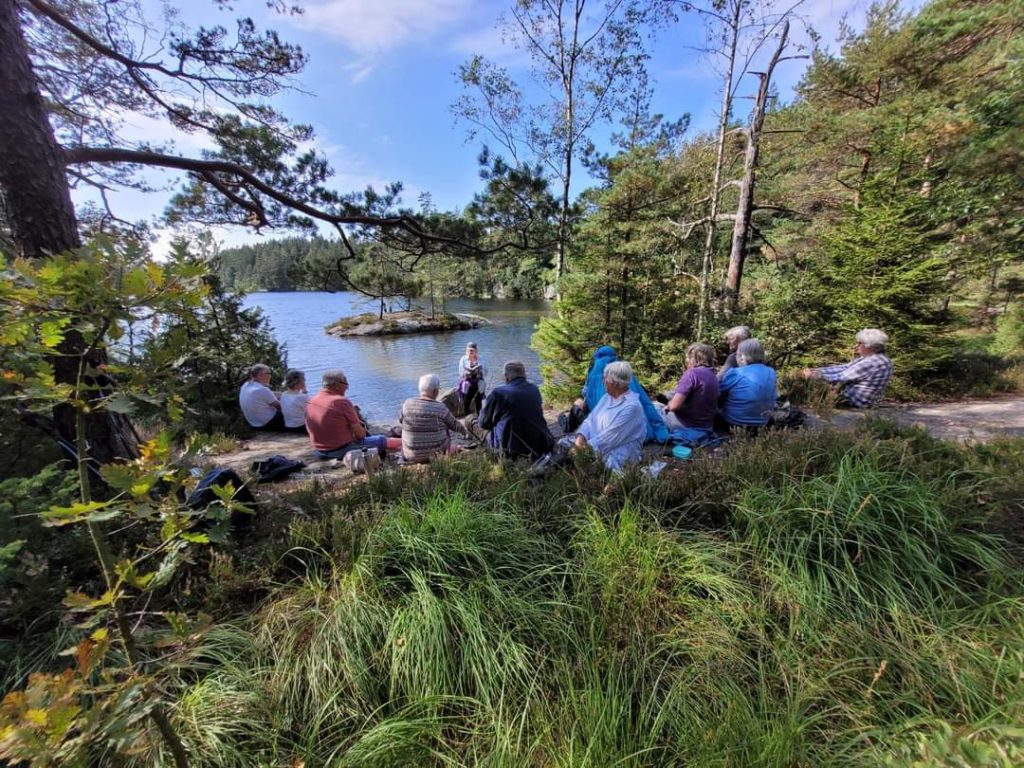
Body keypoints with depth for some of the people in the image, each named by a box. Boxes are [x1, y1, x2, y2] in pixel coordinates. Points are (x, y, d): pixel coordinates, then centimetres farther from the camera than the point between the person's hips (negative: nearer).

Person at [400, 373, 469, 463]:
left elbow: (400, 419, 8)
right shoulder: (441, 408, -16)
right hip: (435, 454, -1)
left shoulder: (407, 404, -12)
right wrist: (463, 429, 22)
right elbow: (454, 425, 0)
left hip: (410, 456, 2)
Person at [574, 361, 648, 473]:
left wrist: (586, 448, -19)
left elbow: (610, 437, -22)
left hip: (616, 455, -8)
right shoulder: (608, 396, 9)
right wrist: (581, 436, -11)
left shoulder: (631, 406, -19)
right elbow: (591, 419, 7)